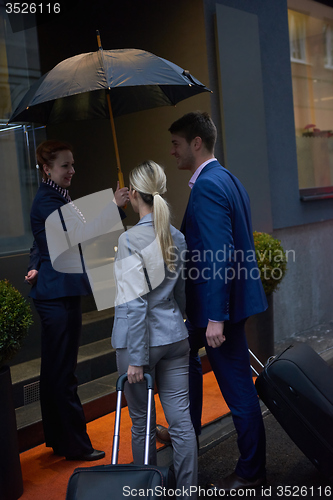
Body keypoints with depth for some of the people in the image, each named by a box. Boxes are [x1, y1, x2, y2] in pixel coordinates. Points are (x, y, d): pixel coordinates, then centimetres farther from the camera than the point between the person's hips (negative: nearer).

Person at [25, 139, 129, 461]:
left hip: (54, 292, 10)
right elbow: (81, 235, -24)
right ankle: (75, 446, 5)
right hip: (59, 293, -10)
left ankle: (58, 439, 26)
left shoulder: (54, 197, 18)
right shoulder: (46, 201, -13)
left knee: (54, 368, 15)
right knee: (62, 371, -4)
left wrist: (37, 268, 9)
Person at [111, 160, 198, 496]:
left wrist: (136, 359, -14)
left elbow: (135, 304, -18)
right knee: (181, 419, 8)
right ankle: (188, 489, 16)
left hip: (141, 340, -5)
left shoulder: (130, 239, -15)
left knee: (142, 422, 11)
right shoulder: (177, 237, 5)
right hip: (175, 338, 5)